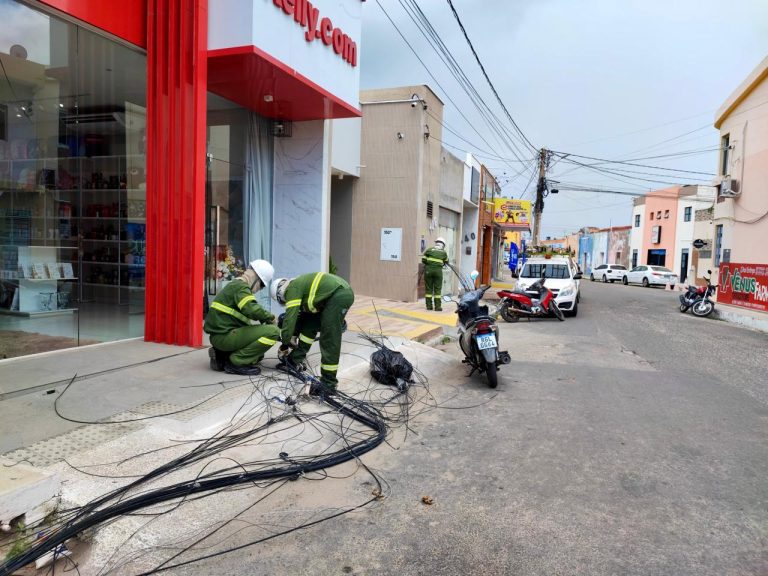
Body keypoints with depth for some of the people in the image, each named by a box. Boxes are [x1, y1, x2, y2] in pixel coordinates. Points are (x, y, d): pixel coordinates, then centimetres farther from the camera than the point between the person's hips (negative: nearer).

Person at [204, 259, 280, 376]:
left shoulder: (235, 285, 21)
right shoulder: (241, 286, -11)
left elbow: (246, 314, 25)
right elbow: (251, 309, -28)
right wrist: (270, 317, -12)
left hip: (219, 335, 10)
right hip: (224, 335, -10)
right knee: (273, 331, -19)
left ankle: (222, 356, 12)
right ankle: (236, 361, -12)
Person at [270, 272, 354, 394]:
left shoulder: (292, 289, -4)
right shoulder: (299, 286, 25)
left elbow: (290, 317, -7)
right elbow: (300, 317, 33)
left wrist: (284, 345, 2)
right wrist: (293, 339, 39)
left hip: (340, 295, -11)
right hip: (336, 295, 11)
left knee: (329, 338, -10)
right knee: (310, 322, 19)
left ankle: (329, 382, -6)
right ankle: (296, 359, 30)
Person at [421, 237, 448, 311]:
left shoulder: (429, 250, 8)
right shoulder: (444, 252, 10)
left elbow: (423, 260, 4)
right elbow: (446, 262, 17)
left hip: (428, 270, 1)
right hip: (438, 270, -1)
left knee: (428, 288, 7)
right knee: (437, 289, 4)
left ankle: (429, 306, 9)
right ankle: (438, 306, 3)